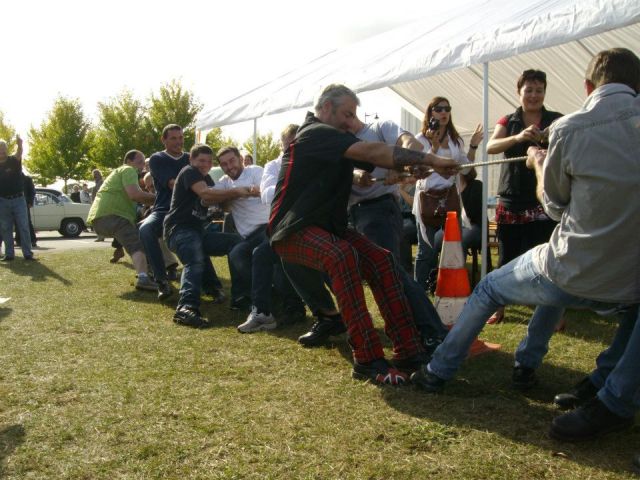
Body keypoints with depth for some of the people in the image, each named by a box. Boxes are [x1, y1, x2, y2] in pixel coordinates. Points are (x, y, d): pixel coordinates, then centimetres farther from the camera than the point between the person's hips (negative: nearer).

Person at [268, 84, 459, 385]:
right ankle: (367, 361, -34)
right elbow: (371, 152, -26)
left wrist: (412, 166, -14)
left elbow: (372, 164, 6)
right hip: (295, 230, -9)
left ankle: (408, 350, -12)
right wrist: (430, 160, -26)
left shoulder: (333, 140, 17)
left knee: (382, 259, -10)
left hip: (325, 225, 9)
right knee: (343, 256, -36)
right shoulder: (316, 134, -13)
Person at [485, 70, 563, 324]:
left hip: (543, 201, -2)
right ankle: (499, 306, 23)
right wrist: (518, 137, -26)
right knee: (506, 257, 8)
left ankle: (553, 312, 4)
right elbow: (491, 147, -8)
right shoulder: (508, 121, 10)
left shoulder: (556, 120, 5)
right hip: (511, 200, 2)